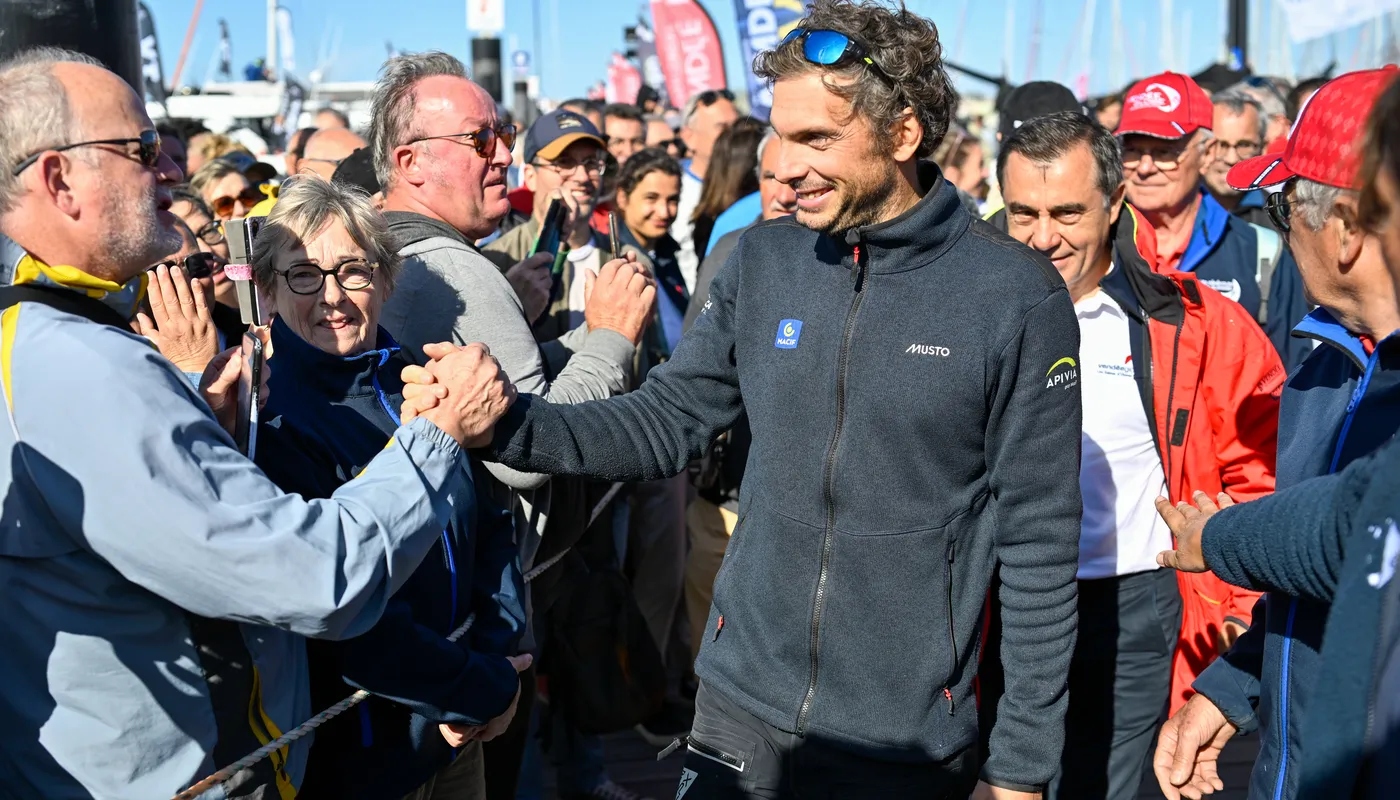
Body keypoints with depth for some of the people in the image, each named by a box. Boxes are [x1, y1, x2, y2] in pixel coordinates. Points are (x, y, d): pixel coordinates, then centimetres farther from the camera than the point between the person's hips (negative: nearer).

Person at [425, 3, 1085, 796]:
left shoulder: (1017, 297, -12)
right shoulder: (764, 260, 0)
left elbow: (1039, 545, -9)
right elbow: (667, 422, 3)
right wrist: (502, 422, -13)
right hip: (739, 708, 4)